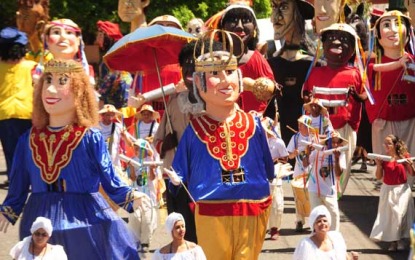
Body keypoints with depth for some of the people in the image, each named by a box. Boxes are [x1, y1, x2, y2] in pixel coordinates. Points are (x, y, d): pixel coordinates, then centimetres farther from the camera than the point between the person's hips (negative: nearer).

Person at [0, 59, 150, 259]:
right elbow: (18, 190, 12)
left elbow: (112, 184, -5)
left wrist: (132, 198, -20)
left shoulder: (91, 139, -4)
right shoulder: (28, 140, 5)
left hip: (87, 224, -3)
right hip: (40, 227, 3)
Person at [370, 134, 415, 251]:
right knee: (388, 215, 3)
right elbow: (378, 177, -1)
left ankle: (400, 239, 6)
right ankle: (393, 241, 11)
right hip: (388, 190, 2)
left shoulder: (404, 156, -3)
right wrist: (378, 165, -14)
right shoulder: (383, 158, -1)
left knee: (399, 214, -7)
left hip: (402, 190, -2)